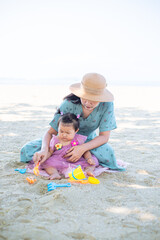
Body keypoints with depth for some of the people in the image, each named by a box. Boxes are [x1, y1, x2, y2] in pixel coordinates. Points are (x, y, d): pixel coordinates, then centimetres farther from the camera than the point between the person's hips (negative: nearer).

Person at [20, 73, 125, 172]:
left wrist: (83, 148, -37)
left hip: (88, 140, 1)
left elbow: (104, 136, -21)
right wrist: (44, 149, -45)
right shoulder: (69, 104, -30)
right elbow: (50, 132, -24)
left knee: (107, 154, -35)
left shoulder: (107, 105, -26)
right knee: (27, 150, -18)